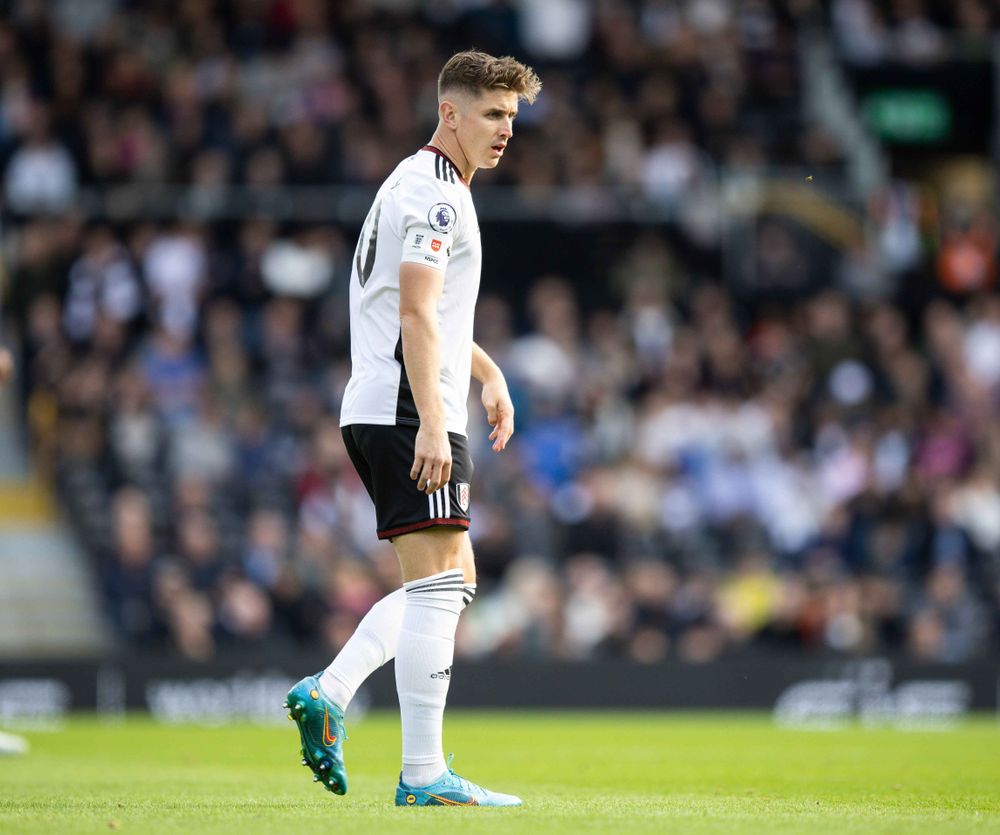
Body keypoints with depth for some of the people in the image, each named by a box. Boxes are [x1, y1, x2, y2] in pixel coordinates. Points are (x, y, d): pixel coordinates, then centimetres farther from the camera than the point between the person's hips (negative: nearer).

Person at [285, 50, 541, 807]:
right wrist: (431, 423, -27)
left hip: (378, 413, 10)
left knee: (453, 582, 14)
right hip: (406, 410, -10)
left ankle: (327, 694, 6)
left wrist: (488, 371, 30)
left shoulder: (422, 186, 22)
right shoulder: (434, 193, -11)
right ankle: (424, 775, -14)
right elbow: (417, 314, -21)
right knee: (437, 583, -12)